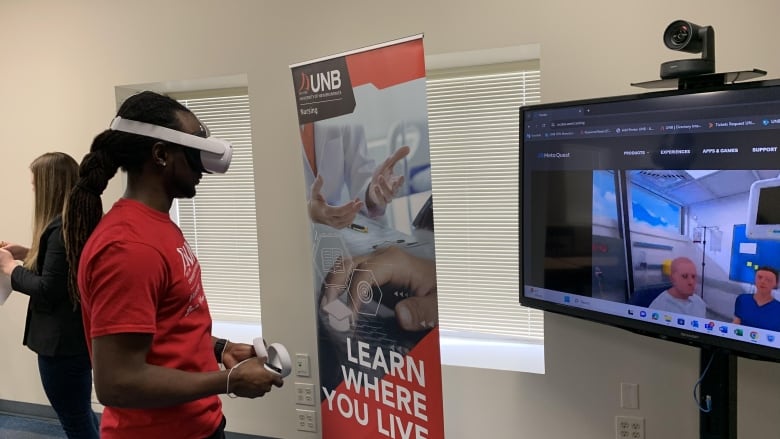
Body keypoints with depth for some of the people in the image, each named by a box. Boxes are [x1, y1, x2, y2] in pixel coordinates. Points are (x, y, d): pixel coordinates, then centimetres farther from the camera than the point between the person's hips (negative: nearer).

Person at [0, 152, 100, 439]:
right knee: (82, 416, 24)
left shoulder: (62, 228, -22)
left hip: (62, 342, -10)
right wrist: (27, 254, 12)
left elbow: (47, 290, -22)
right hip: (79, 335, 10)